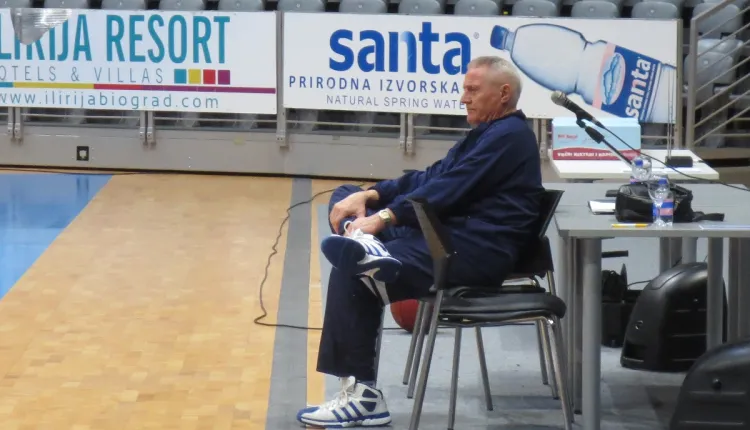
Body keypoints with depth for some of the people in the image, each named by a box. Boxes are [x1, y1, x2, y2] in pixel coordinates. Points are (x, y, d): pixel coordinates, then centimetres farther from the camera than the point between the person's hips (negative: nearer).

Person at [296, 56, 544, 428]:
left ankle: (361, 394, -14)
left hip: (474, 251, -11)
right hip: (446, 231, 11)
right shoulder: (488, 132, 23)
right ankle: (364, 244, -23)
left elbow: (447, 189, -17)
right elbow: (430, 177, 16)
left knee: (352, 272, -18)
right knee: (344, 195, 7)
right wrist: (368, 196, 3)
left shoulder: (508, 136, -9)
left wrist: (383, 218, -16)